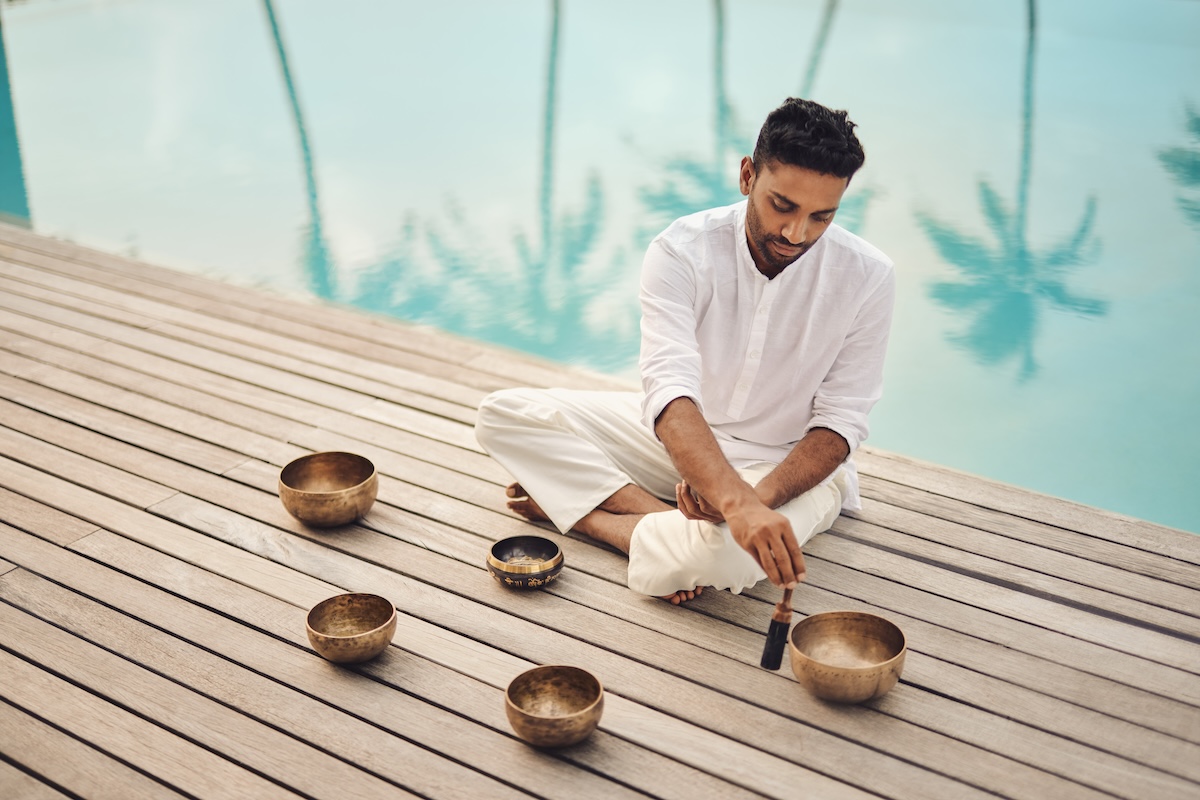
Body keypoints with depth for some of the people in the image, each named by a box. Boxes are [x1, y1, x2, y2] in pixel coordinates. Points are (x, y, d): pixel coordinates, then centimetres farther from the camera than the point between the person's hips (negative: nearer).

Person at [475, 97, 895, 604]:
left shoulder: (867, 277, -18)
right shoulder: (682, 252, -19)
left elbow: (839, 423, -12)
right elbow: (670, 392, -33)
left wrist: (761, 497, -33)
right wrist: (738, 502, -51)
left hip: (790, 463, -2)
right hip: (677, 435, 3)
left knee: (720, 550, -39)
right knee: (503, 414, -12)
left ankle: (570, 505, -11)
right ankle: (663, 518, -20)